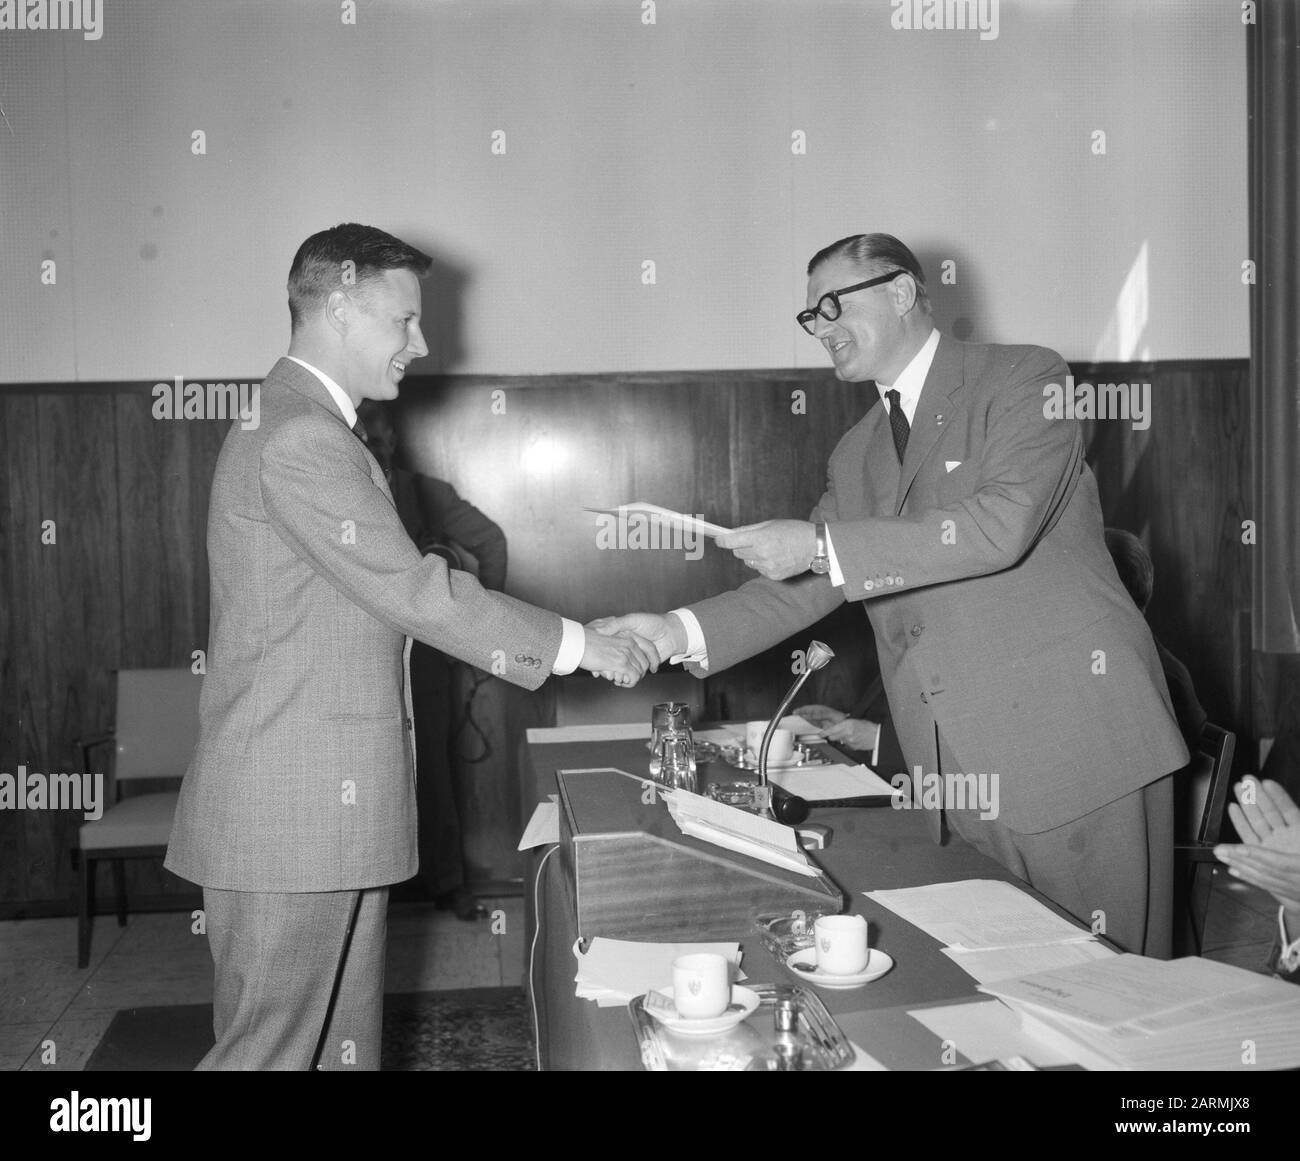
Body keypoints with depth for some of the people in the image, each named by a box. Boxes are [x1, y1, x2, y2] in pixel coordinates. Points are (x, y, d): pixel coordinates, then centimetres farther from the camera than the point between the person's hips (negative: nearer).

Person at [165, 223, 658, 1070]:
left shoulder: (309, 428, 18)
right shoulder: (302, 439, -17)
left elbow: (386, 588, 18)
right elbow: (410, 591, -21)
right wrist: (577, 645, -14)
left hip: (330, 808, 10)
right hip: (292, 812, -10)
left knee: (343, 1039, 16)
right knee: (273, 1048, 1)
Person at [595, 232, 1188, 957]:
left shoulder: (1024, 378, -4)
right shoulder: (857, 456, 16)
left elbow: (1001, 524, -20)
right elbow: (804, 586, 13)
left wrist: (821, 544, -20)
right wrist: (682, 632, -2)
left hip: (1077, 735, -5)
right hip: (960, 766, 6)